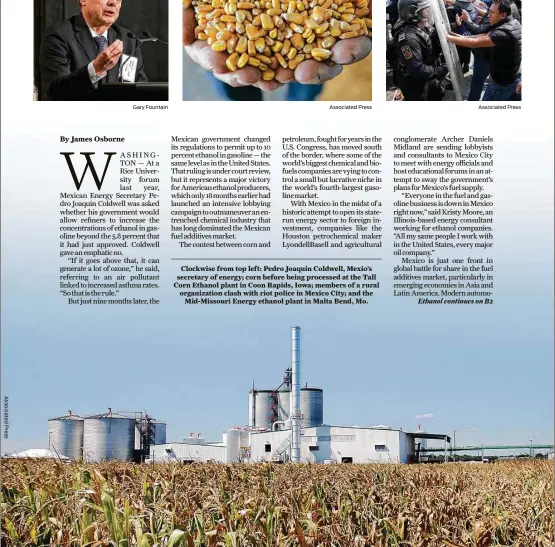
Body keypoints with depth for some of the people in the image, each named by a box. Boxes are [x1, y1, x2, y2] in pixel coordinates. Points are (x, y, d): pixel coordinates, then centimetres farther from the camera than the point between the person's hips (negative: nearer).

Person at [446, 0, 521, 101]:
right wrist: (463, 37, -4)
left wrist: (448, 37, -24)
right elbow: (486, 36, 4)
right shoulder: (513, 22, 1)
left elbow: (475, 43, -31)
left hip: (504, 81, -10)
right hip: (515, 77, 10)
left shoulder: (504, 32, -32)